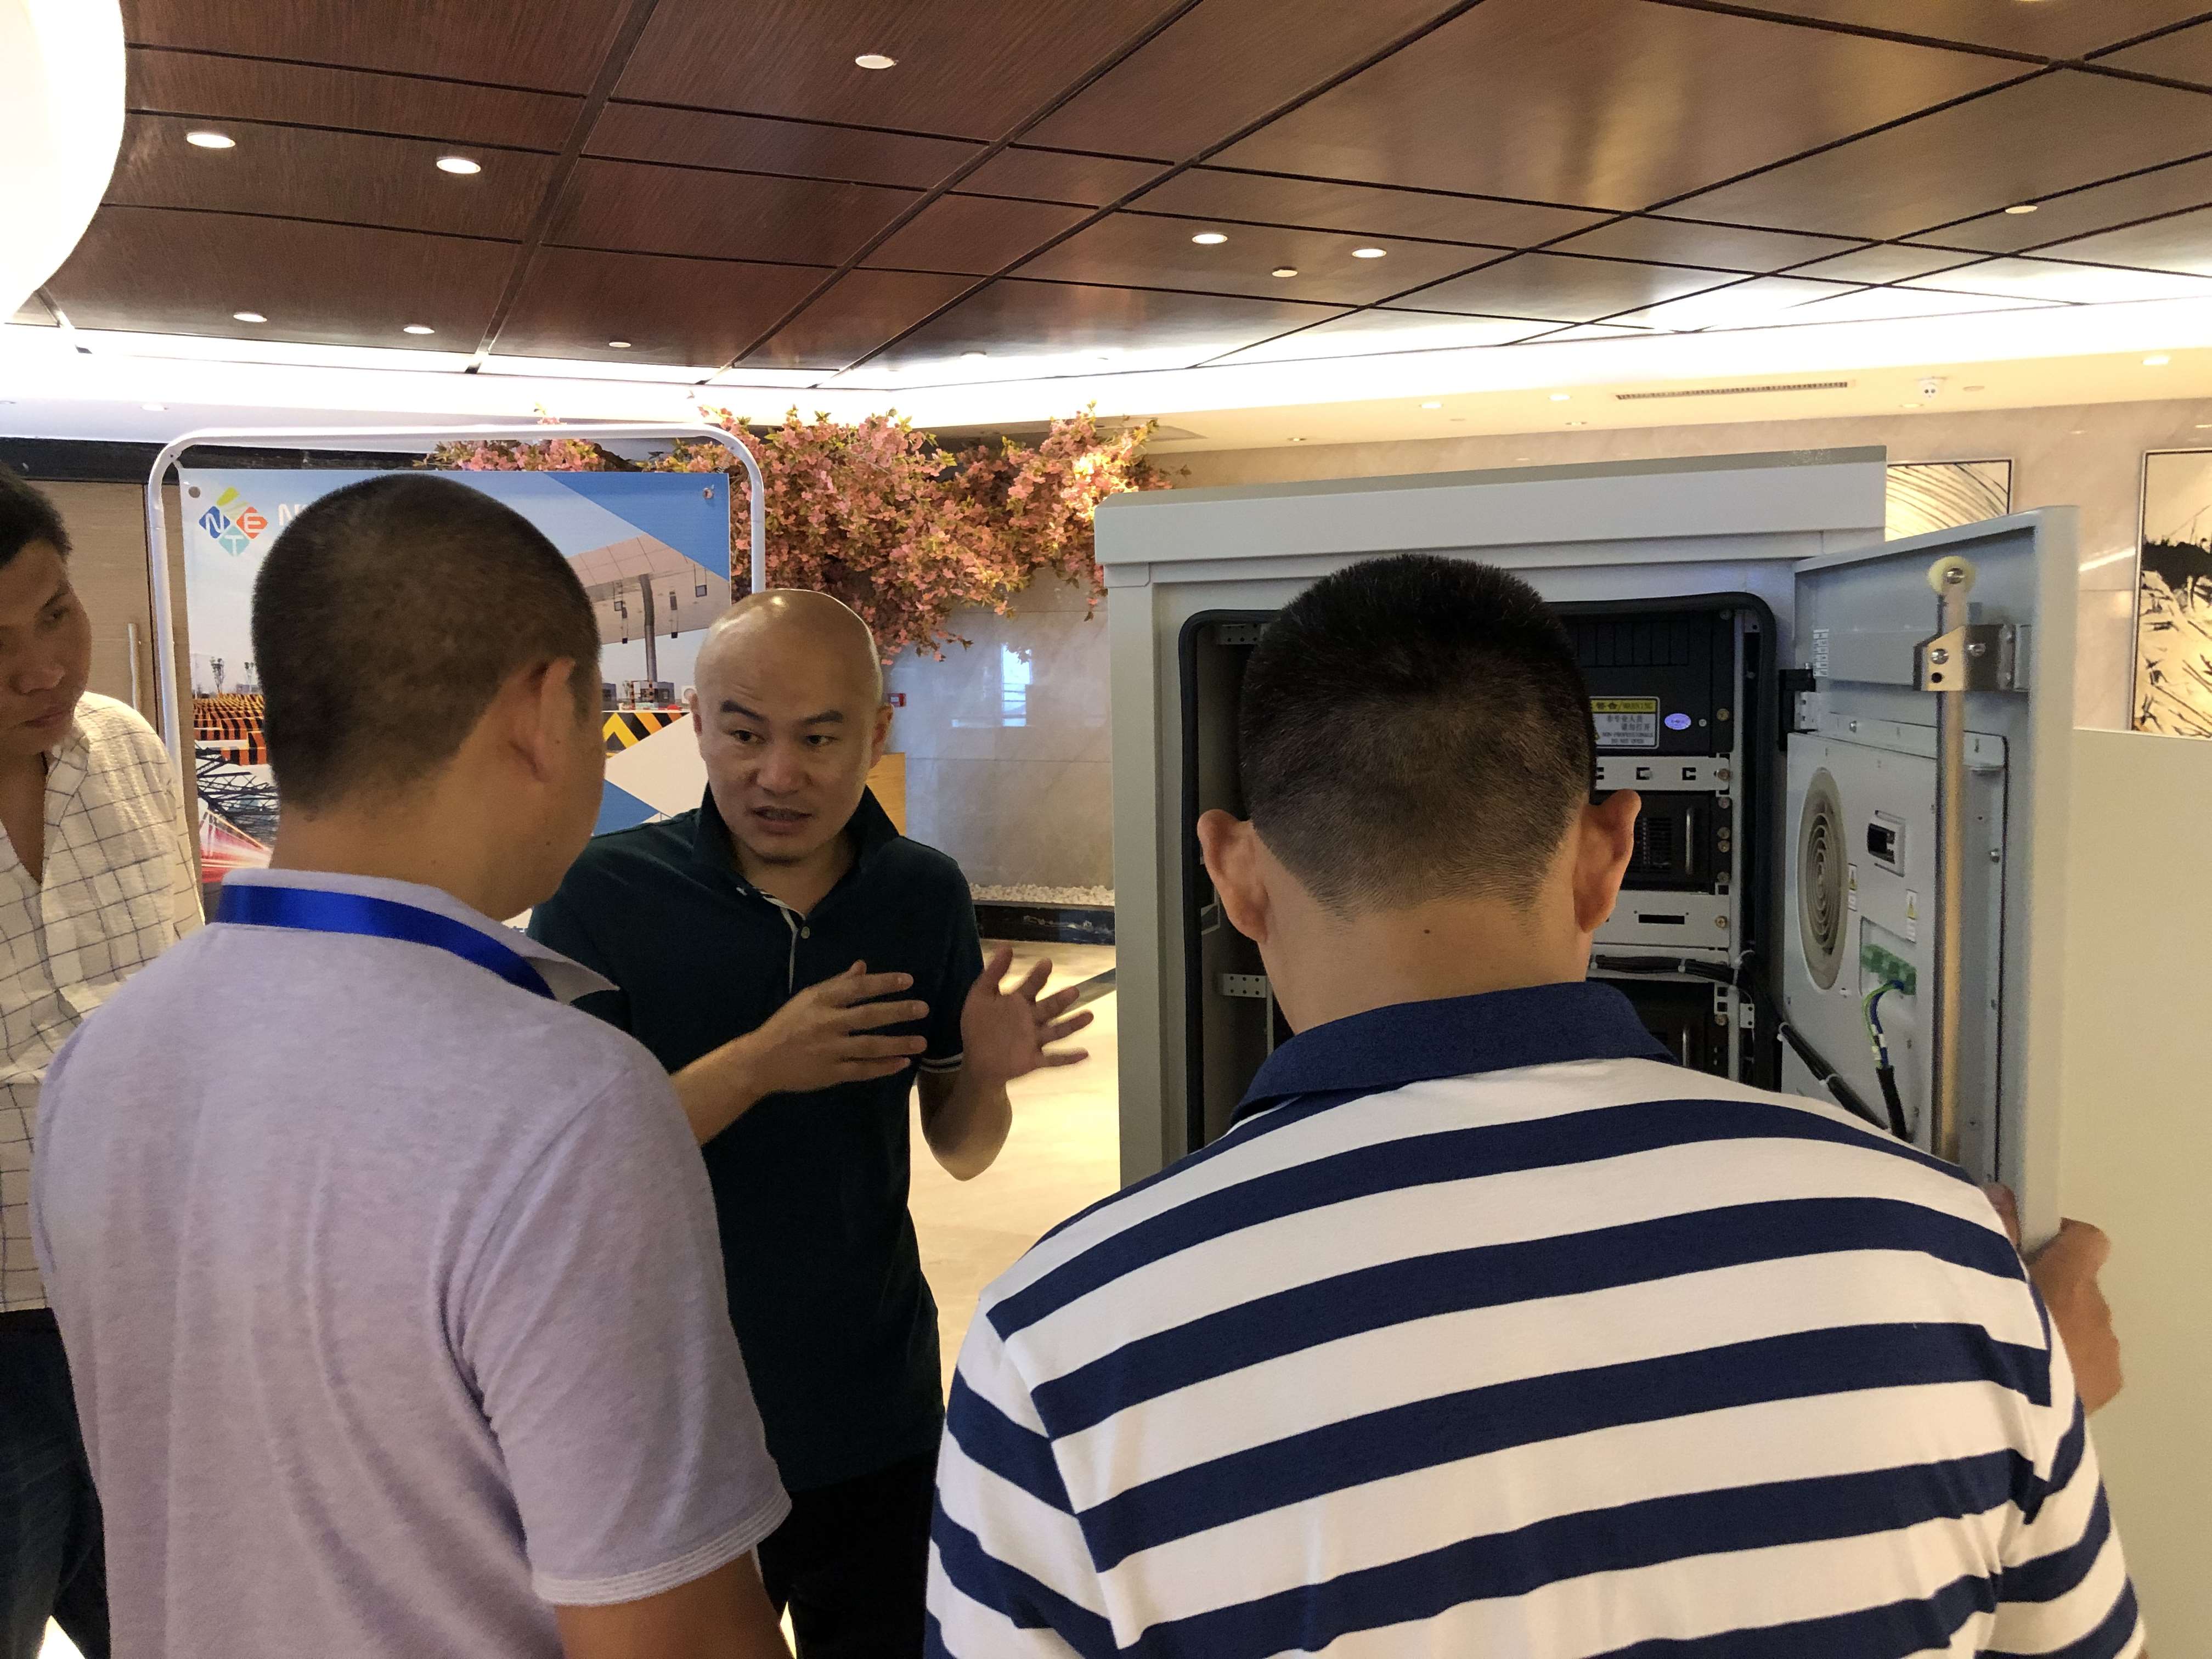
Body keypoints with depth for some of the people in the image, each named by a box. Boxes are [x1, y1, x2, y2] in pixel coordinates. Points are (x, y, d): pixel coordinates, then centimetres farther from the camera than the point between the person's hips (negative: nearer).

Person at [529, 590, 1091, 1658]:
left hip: (879, 1421, 3)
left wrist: (987, 1075, -17)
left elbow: (959, 1150, 5)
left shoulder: (926, 895, -4)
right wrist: (754, 1066, -30)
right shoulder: (603, 895, -14)